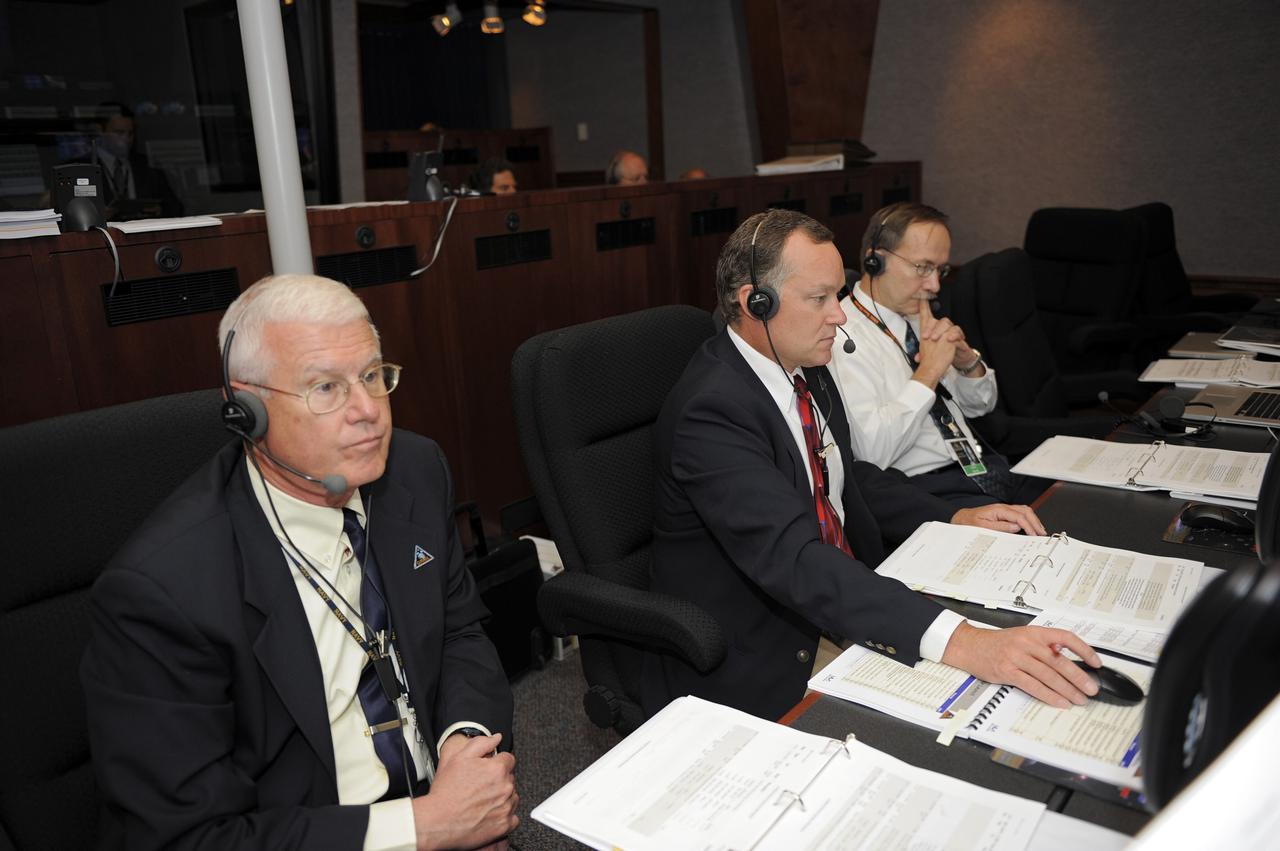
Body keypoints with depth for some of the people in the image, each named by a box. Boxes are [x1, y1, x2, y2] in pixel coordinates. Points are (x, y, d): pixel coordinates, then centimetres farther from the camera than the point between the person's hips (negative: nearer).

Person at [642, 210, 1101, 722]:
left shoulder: (805, 369, 3)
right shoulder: (710, 411, -25)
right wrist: (959, 642, -43)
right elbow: (793, 559, -35)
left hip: (843, 615, 8)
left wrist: (953, 519, 3)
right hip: (754, 674, -8)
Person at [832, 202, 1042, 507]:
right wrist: (928, 373, -17)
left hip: (986, 467, 8)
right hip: (925, 490, -8)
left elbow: (980, 404, 22)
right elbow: (872, 452, -24)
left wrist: (967, 359, 0)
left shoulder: (917, 320, 14)